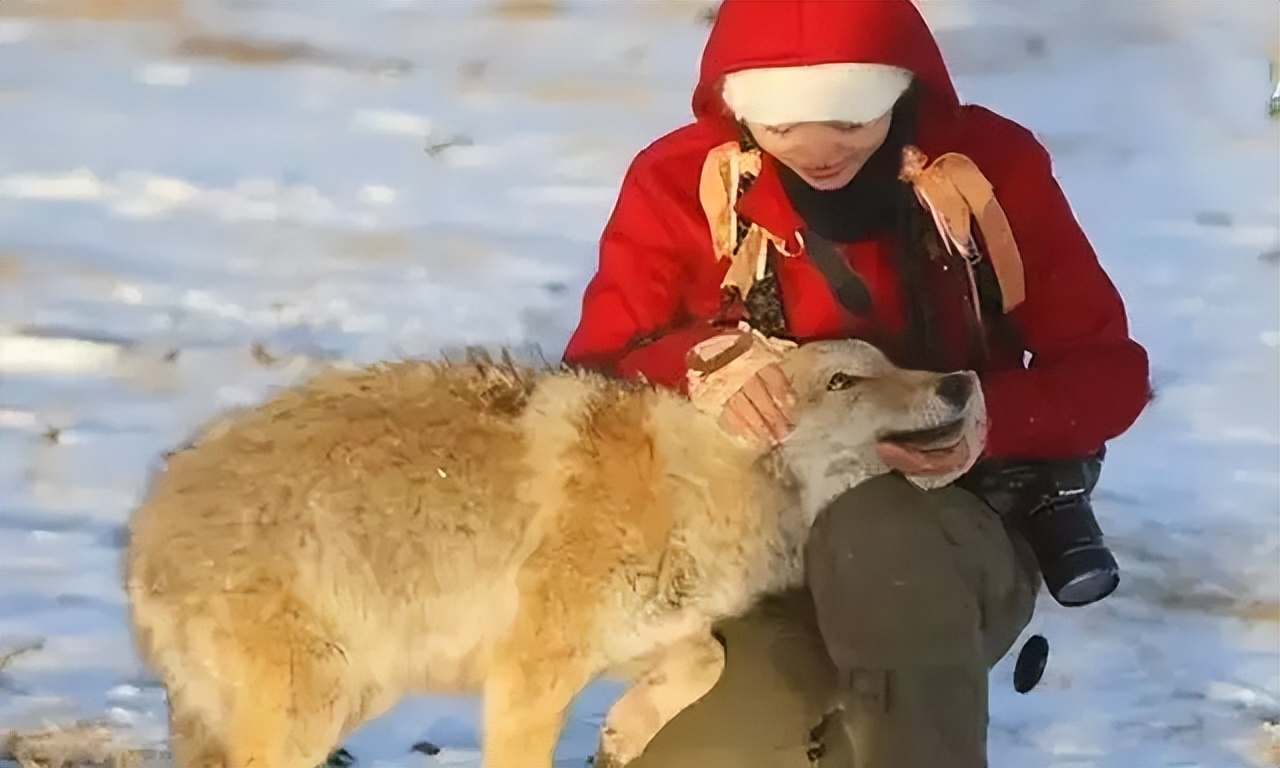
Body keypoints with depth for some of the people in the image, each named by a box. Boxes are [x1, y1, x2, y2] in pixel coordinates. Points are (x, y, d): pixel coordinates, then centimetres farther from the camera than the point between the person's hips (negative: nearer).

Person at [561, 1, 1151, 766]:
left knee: (870, 534, -39)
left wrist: (989, 420, -24)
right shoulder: (682, 183, -5)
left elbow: (1107, 367, -3)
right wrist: (705, 362, -29)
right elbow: (593, 378, -7)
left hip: (962, 531, -1)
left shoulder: (991, 165, -7)